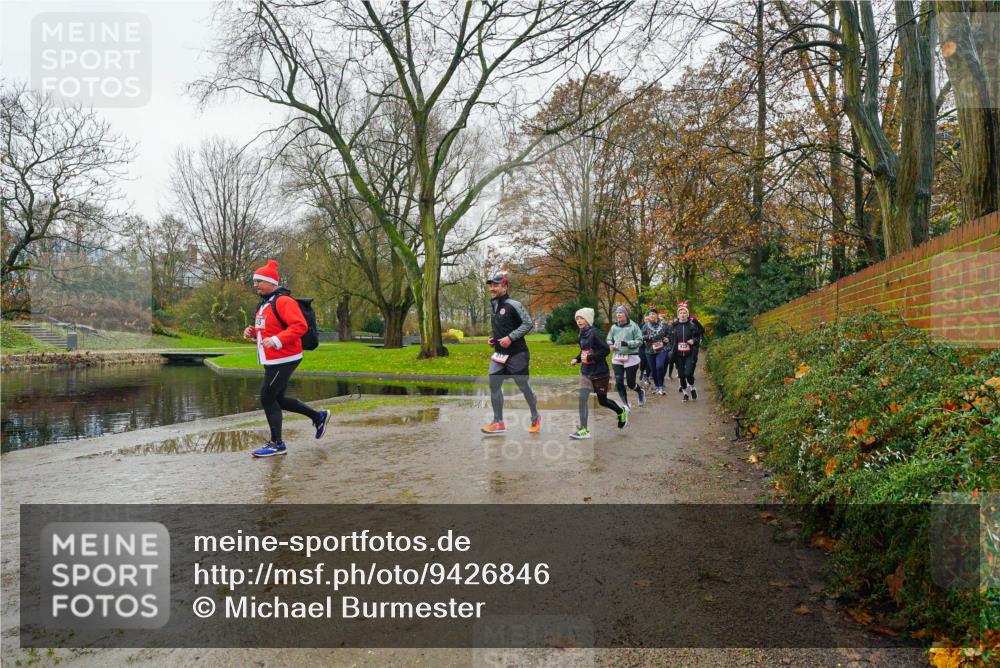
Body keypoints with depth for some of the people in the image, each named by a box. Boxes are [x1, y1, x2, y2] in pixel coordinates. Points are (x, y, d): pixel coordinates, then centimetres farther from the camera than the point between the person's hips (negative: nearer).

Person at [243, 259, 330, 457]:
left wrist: (276, 340, -32)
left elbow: (300, 326, -25)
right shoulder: (264, 303, 15)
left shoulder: (283, 301, -16)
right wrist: (253, 332, 6)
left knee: (267, 398, -6)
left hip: (283, 360, -10)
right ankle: (318, 416, 29)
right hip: (272, 361, 10)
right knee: (277, 399, 16)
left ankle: (277, 444, 6)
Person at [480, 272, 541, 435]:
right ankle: (498, 423, 5)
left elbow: (528, 323, -16)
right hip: (499, 353, 7)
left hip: (516, 353, -7)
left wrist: (511, 337, -21)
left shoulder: (513, 305, -13)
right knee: (493, 384, -1)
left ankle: (535, 418, 24)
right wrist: (493, 338, 8)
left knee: (523, 385, 4)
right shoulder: (493, 306, 11)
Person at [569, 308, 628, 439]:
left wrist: (590, 357, -26)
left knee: (602, 400, 9)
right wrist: (576, 359, 4)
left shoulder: (594, 333, -18)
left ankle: (621, 412, 38)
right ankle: (583, 429, 4)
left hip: (599, 372, -6)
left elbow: (606, 350, -22)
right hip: (586, 372, 6)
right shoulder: (582, 334, 5)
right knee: (582, 398, -4)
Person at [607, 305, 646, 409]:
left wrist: (627, 343, -22)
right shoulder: (614, 327, 6)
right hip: (617, 358, 4)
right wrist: (611, 345, -3)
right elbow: (609, 340, 18)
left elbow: (639, 341, -8)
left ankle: (640, 392, 39)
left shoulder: (633, 326, -7)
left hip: (631, 358, -4)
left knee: (630, 383, 4)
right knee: (618, 382, -4)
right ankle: (625, 404, 10)